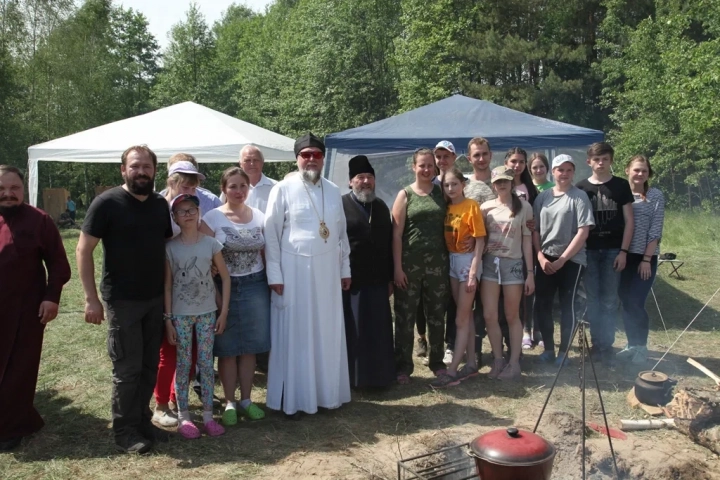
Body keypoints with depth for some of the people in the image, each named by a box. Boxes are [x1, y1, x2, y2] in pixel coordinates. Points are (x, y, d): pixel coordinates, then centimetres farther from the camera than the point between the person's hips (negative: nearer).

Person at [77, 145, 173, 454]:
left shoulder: (161, 204, 5)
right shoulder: (107, 202, -10)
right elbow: (83, 250, -10)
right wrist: (91, 298, -15)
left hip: (156, 298, 5)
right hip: (122, 300, -5)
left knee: (150, 366, 13)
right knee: (127, 368, 3)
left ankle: (142, 420, 29)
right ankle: (124, 431, 19)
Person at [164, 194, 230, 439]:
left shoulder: (211, 243, -3)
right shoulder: (170, 248, -4)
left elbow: (225, 277, 2)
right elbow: (167, 285, -2)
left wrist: (224, 311, -1)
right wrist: (168, 319, -5)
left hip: (207, 312, 1)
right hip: (180, 314, -1)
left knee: (206, 363, 7)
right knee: (183, 364, 7)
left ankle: (208, 415, 17)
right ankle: (183, 416, 17)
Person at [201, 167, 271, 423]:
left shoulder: (259, 217, 4)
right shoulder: (212, 217, -6)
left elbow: (267, 254, 9)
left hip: (255, 287, 3)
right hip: (224, 288, -2)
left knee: (250, 346, 10)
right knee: (227, 348, 6)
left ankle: (246, 399, 24)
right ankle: (230, 402, 20)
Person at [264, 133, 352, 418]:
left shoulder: (333, 191, 10)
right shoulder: (283, 189, -5)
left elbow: (341, 232, 14)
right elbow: (271, 234, -7)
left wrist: (345, 269, 12)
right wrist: (274, 274, -11)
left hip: (327, 270, 5)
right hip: (294, 270, -4)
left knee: (328, 334, 10)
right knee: (295, 335, 3)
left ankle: (327, 392, 24)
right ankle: (292, 399, 14)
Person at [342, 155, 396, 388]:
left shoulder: (381, 207, 12)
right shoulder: (340, 205, -6)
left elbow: (388, 244, 14)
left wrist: (390, 277, 10)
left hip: (377, 281, 5)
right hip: (349, 281, -5)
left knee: (378, 331, 10)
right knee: (352, 331, 4)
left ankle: (378, 374, 22)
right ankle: (353, 376, 15)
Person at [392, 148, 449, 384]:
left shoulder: (441, 193, 7)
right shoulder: (405, 194, 0)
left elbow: (449, 225, 9)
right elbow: (396, 233, -4)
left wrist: (448, 259, 2)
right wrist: (397, 267, -10)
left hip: (437, 262, 3)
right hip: (409, 263, -2)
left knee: (436, 314, 12)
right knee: (405, 316, 3)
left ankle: (436, 361, 27)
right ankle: (403, 365, 14)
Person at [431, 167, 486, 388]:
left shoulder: (472, 206, -11)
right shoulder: (446, 207, 5)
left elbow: (480, 241, -12)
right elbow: (445, 238, 7)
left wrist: (473, 272, -16)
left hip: (467, 260, -6)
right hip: (450, 260, 6)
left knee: (461, 319, -2)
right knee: (466, 315, 13)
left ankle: (452, 370, 1)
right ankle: (471, 363, 22)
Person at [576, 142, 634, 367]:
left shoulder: (621, 185, 3)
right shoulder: (581, 188, 5)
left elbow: (628, 221, 2)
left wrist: (623, 251, -6)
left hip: (613, 250, -1)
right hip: (589, 250, 1)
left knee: (610, 300, 2)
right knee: (593, 299, 5)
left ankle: (607, 346, 10)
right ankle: (596, 344, 15)